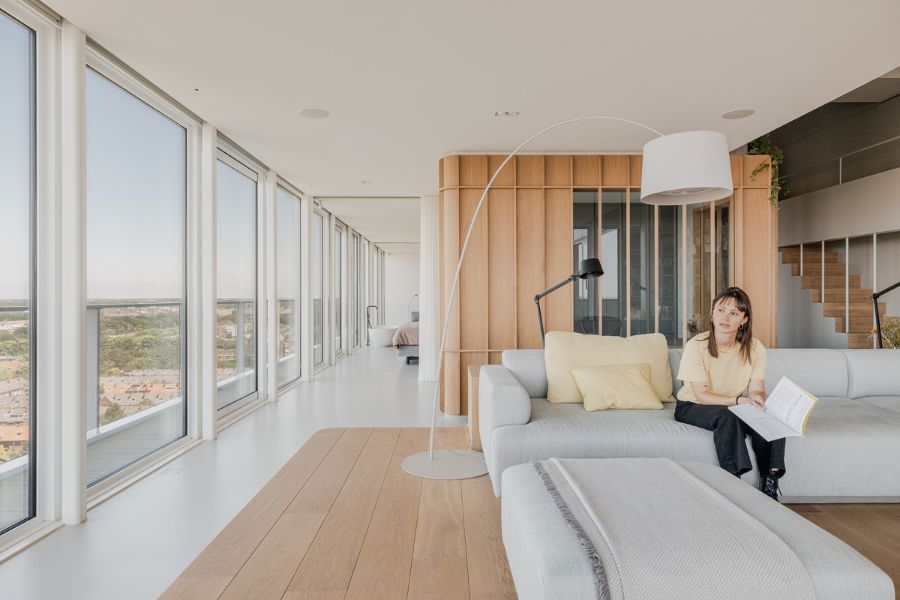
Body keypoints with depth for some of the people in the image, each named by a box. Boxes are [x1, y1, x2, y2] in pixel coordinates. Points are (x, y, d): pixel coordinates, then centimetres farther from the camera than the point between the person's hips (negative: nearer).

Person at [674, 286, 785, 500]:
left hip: (733, 407, 4)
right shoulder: (696, 346, -19)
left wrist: (758, 399, -37)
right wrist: (738, 400, -37)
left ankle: (769, 486, -19)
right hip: (692, 407, -4)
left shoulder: (754, 348, -7)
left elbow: (757, 390, -11)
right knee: (726, 416, -35)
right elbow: (701, 394, -22)